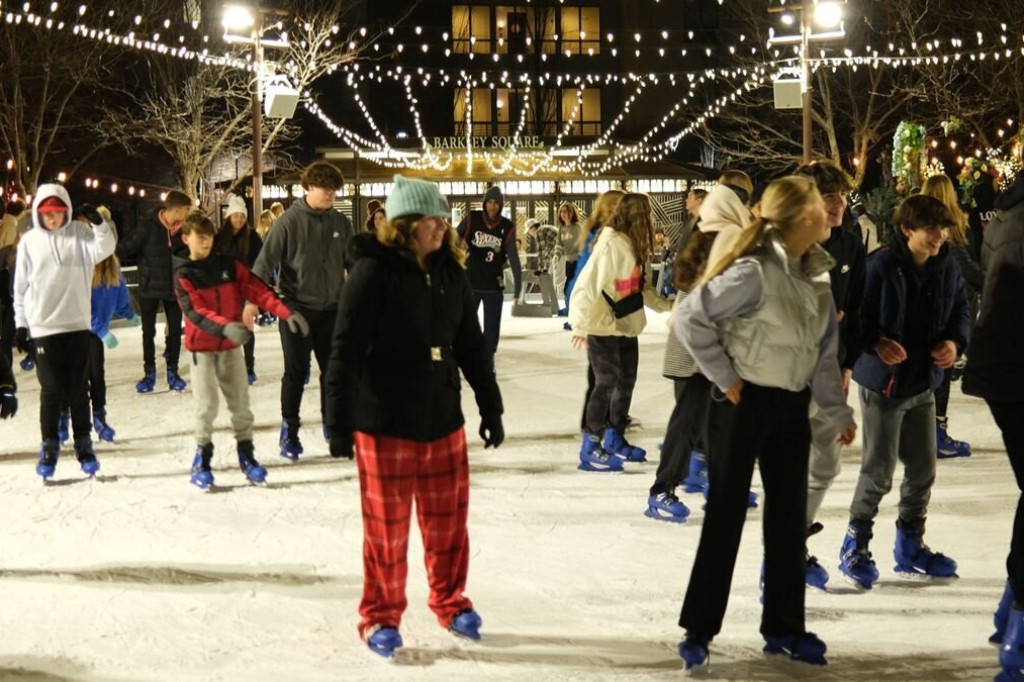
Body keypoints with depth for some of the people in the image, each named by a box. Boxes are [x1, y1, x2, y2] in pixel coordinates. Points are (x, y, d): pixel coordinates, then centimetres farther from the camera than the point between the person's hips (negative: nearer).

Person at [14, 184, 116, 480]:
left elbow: (104, 249, -14)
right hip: (43, 326, 0)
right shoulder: (29, 241, 2)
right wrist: (21, 323, 4)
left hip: (77, 324, 0)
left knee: (78, 388, 7)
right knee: (51, 389, 2)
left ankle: (83, 443, 16)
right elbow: (21, 286, 6)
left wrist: (99, 223, -29)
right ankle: (50, 445, 12)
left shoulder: (80, 233, 2)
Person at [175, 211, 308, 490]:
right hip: (202, 347, -3)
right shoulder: (183, 276, -7)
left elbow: (257, 289, -4)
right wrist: (225, 326, -38)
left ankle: (246, 454, 17)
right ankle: (202, 459, 10)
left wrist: (286, 313, -17)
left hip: (231, 346, 3)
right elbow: (196, 312, -20)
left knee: (240, 402, 5)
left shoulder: (229, 264, 2)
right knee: (207, 405, -4)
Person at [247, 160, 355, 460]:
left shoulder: (341, 222, 2)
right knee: (296, 372, 2)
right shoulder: (289, 221, -11)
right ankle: (289, 430, 14)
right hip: (296, 308, -4)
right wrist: (253, 300, -18)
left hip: (331, 308, 4)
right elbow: (266, 261, -12)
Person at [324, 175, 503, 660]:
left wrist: (490, 408, 14)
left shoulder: (451, 273, 4)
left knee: (448, 522, 13)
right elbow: (346, 351, -14)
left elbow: (472, 347, 12)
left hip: (444, 420, 5)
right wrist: (340, 423, -15)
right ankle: (380, 617, 23)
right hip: (385, 424, -5)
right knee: (387, 528, 7)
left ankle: (449, 602, 33)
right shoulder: (374, 272, -13)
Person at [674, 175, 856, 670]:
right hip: (744, 404, -7)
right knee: (725, 517, 0)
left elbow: (825, 350, 11)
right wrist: (725, 377, -15)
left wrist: (838, 411, 11)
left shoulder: (818, 272, 5)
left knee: (789, 517, 12)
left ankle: (784, 627, 25)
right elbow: (689, 318, -20)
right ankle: (698, 630, 12)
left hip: (792, 407, 7)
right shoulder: (754, 271, -20)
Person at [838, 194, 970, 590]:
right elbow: (857, 314, -14)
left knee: (922, 469, 13)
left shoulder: (948, 270, 1)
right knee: (879, 471, -4)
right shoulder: (881, 266, -16)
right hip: (883, 382, -6)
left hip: (924, 383, 6)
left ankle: (910, 547, 29)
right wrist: (876, 342, -30)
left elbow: (960, 314, 11)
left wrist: (954, 343, -7)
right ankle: (855, 545, 14)